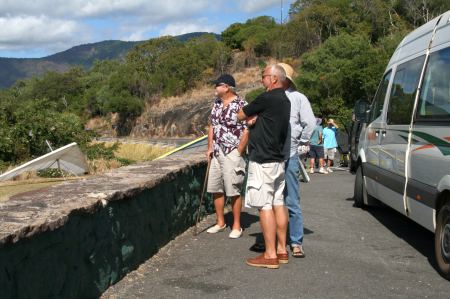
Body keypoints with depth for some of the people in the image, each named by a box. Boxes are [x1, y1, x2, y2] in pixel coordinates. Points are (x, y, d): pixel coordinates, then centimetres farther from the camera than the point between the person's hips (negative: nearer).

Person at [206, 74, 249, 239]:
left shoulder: (241, 105, -12)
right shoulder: (217, 103, 11)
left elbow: (247, 131, -14)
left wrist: (238, 153, -14)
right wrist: (210, 148, 10)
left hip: (232, 154, -7)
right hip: (216, 153, 7)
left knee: (233, 191, -2)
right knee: (215, 189, 10)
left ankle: (237, 225, 9)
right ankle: (220, 222, 23)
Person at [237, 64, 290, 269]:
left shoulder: (267, 98, -15)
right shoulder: (284, 100, 13)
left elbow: (240, 115, -5)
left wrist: (250, 118, 16)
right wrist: (255, 119, -2)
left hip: (263, 161, -9)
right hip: (278, 159, 9)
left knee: (265, 206, -6)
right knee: (278, 204, 11)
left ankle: (270, 255, -4)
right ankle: (281, 250, 17)